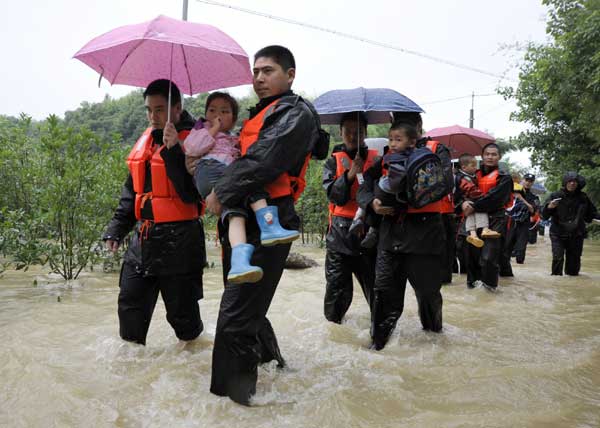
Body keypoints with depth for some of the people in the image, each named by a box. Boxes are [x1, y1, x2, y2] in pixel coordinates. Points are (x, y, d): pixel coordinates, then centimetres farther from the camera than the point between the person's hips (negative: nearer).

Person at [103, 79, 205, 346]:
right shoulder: (146, 140, 12)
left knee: (182, 313, 5)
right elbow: (132, 189, 19)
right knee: (130, 306, 11)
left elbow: (191, 194, -22)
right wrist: (117, 228, 15)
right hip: (143, 238, 7)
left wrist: (172, 150, -27)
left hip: (178, 242, -7)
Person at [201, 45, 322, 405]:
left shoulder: (296, 114, -6)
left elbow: (262, 161, -19)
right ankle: (271, 360, 42)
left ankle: (230, 398, 3)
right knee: (247, 306, 22)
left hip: (265, 226, -10)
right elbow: (240, 156, 23)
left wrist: (222, 193, -13)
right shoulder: (260, 114, 24)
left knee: (235, 320, -9)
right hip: (244, 222, 10)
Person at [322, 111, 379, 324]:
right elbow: (332, 193, -7)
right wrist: (350, 175, -18)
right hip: (341, 232, 0)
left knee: (375, 282, 7)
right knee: (337, 283, 6)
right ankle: (333, 320, 25)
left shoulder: (376, 159, 6)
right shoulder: (333, 161, 6)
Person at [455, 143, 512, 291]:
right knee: (473, 253, 1)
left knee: (488, 257, -11)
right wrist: (462, 203, -18)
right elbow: (459, 189, 2)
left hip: (495, 220, -4)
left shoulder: (504, 178, 2)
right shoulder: (475, 174, 13)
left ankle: (489, 283, 8)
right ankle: (474, 280, 18)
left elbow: (493, 197, -13)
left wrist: (474, 207, -18)